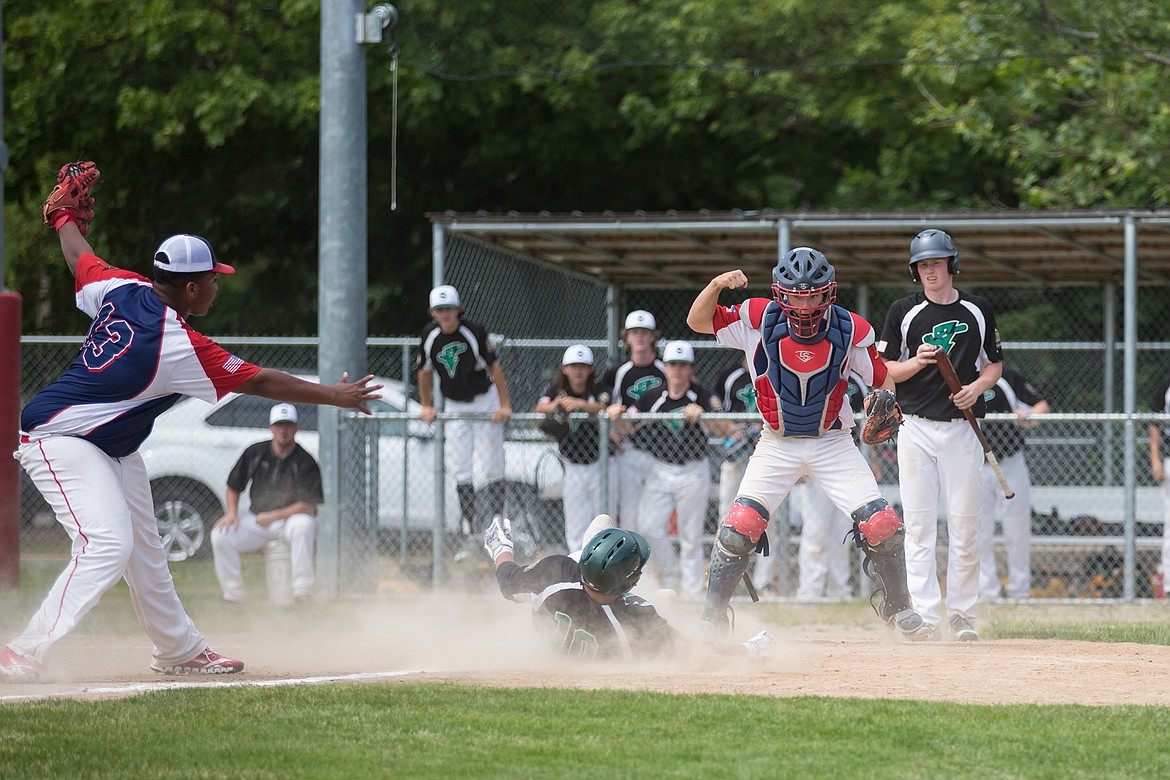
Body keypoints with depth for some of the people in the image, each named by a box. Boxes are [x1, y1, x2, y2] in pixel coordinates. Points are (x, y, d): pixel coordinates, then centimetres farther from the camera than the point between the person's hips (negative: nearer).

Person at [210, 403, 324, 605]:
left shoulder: (305, 462, -11)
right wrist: (232, 513, -6)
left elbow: (308, 506, -17)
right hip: (257, 520, 4)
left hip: (291, 519, -4)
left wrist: (273, 517, -21)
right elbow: (234, 486, 12)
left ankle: (303, 589, -35)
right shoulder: (255, 453, 1)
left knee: (303, 525, -39)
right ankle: (234, 594, -10)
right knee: (220, 536, -19)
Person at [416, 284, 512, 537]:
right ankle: (469, 526, 3)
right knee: (460, 468, -2)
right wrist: (426, 407, 10)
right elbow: (425, 371, 8)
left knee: (492, 466, -4)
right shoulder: (430, 335, -6)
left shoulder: (474, 331, -19)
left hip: (484, 402, -4)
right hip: (454, 407, 4)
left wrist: (504, 405, -18)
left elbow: (495, 367, -16)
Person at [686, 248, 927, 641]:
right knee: (740, 527, -14)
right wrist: (717, 285, -28)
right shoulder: (759, 320, -13)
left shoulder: (850, 329, -11)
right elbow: (698, 321, -10)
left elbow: (881, 379, 1)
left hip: (833, 443, 1)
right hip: (778, 444, 0)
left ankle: (896, 605, 17)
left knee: (882, 526, -8)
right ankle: (712, 616, 0)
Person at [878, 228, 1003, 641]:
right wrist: (916, 362, -15)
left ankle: (962, 617, 10)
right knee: (919, 525, -4)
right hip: (916, 429, -1)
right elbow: (884, 370, 4)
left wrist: (977, 386, -6)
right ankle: (925, 617, -5)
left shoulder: (978, 311, 8)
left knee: (964, 525, 1)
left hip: (961, 429, 1)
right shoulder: (903, 311, 4)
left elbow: (995, 364, 15)